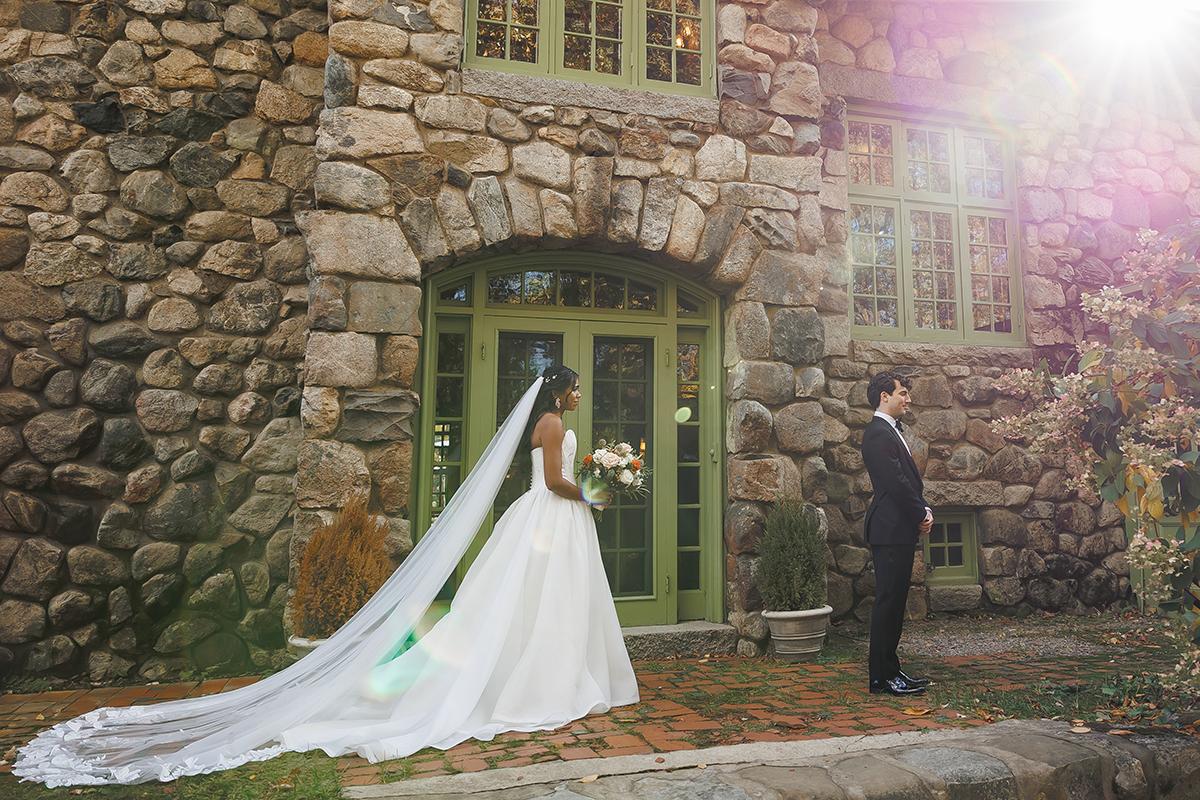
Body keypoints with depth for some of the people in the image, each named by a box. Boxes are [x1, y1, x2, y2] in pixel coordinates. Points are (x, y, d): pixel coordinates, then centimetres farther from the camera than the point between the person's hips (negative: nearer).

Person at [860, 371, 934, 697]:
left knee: (894, 601, 13)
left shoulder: (891, 431, 19)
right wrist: (922, 514, -8)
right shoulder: (878, 433, -14)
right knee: (888, 602, -5)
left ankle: (890, 670, 21)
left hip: (901, 529, 10)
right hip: (891, 529, -10)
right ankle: (882, 677, 2)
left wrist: (923, 510, 4)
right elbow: (896, 483, -19)